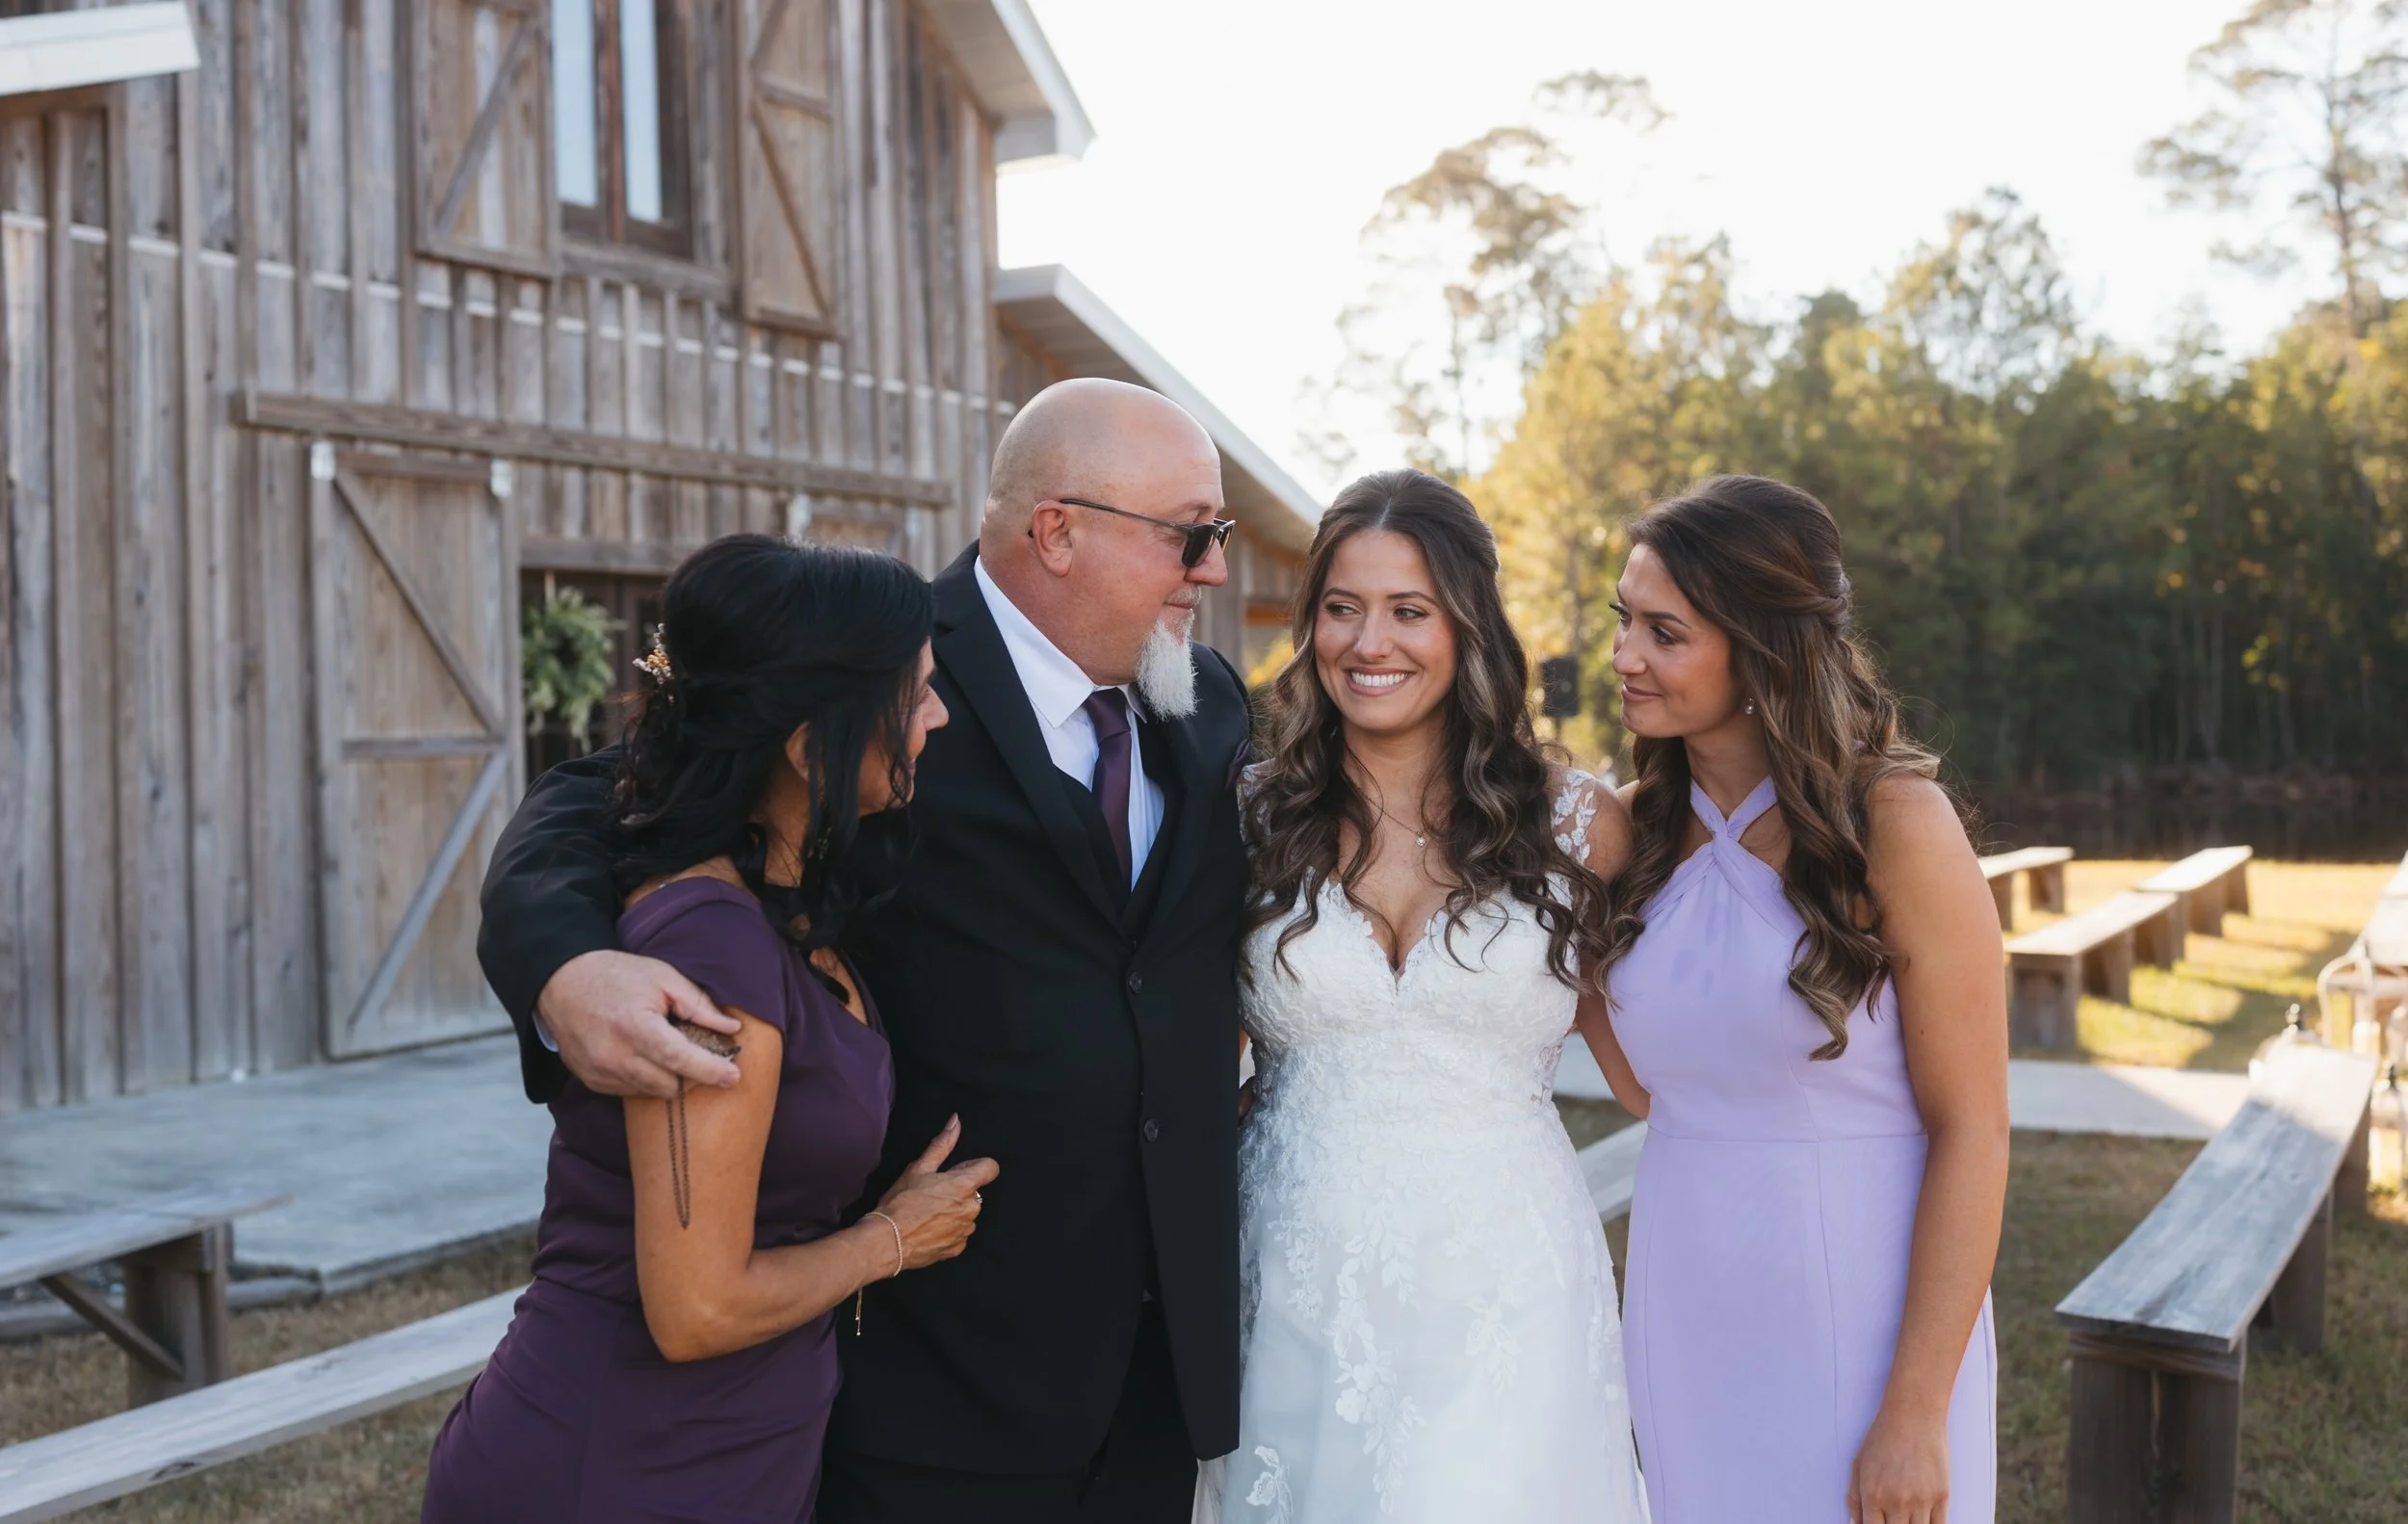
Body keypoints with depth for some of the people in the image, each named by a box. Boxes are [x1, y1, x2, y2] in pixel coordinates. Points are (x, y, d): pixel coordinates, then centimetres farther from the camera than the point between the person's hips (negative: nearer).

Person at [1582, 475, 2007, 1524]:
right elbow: (1651, 1087, 4)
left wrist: (1916, 1412, -15)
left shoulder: (1891, 822, -14)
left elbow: (1970, 1129, -13)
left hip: (1861, 1307, -5)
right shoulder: (1636, 826, 2)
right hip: (1684, 1304, 5)